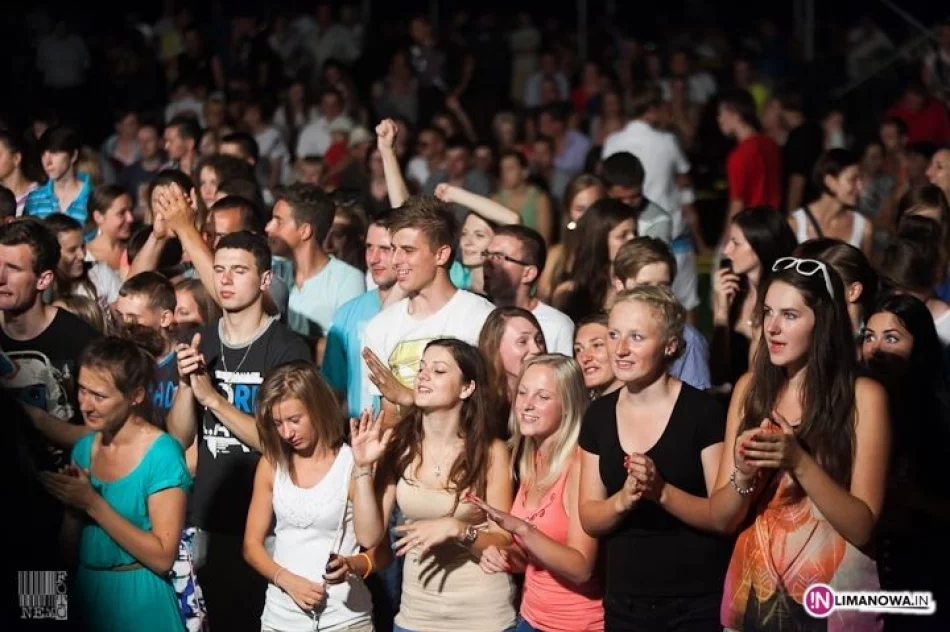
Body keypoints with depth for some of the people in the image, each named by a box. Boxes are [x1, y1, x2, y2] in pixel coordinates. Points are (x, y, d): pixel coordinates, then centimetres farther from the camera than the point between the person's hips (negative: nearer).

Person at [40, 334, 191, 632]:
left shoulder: (162, 454, -15)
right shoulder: (84, 447, 3)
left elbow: (163, 558, -20)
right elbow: (70, 544, 9)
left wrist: (92, 503, -21)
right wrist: (73, 505, -11)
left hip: (140, 599, -6)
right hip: (86, 592, 6)